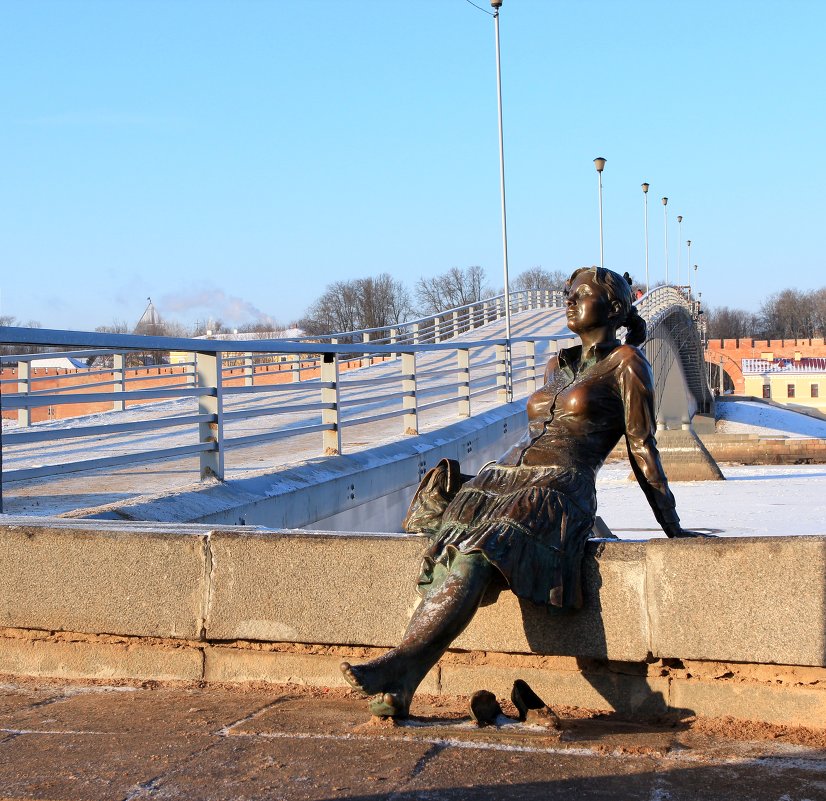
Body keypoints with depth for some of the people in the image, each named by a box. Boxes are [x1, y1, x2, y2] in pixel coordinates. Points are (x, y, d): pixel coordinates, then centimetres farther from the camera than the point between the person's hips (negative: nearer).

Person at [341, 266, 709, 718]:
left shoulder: (625, 362, 9)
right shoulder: (556, 366, 29)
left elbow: (642, 447, 5)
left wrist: (672, 527, 2)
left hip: (559, 493, -6)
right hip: (500, 481, 6)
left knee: (476, 556, -33)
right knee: (445, 559, -25)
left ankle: (398, 664, -41)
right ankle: (396, 687, -38)